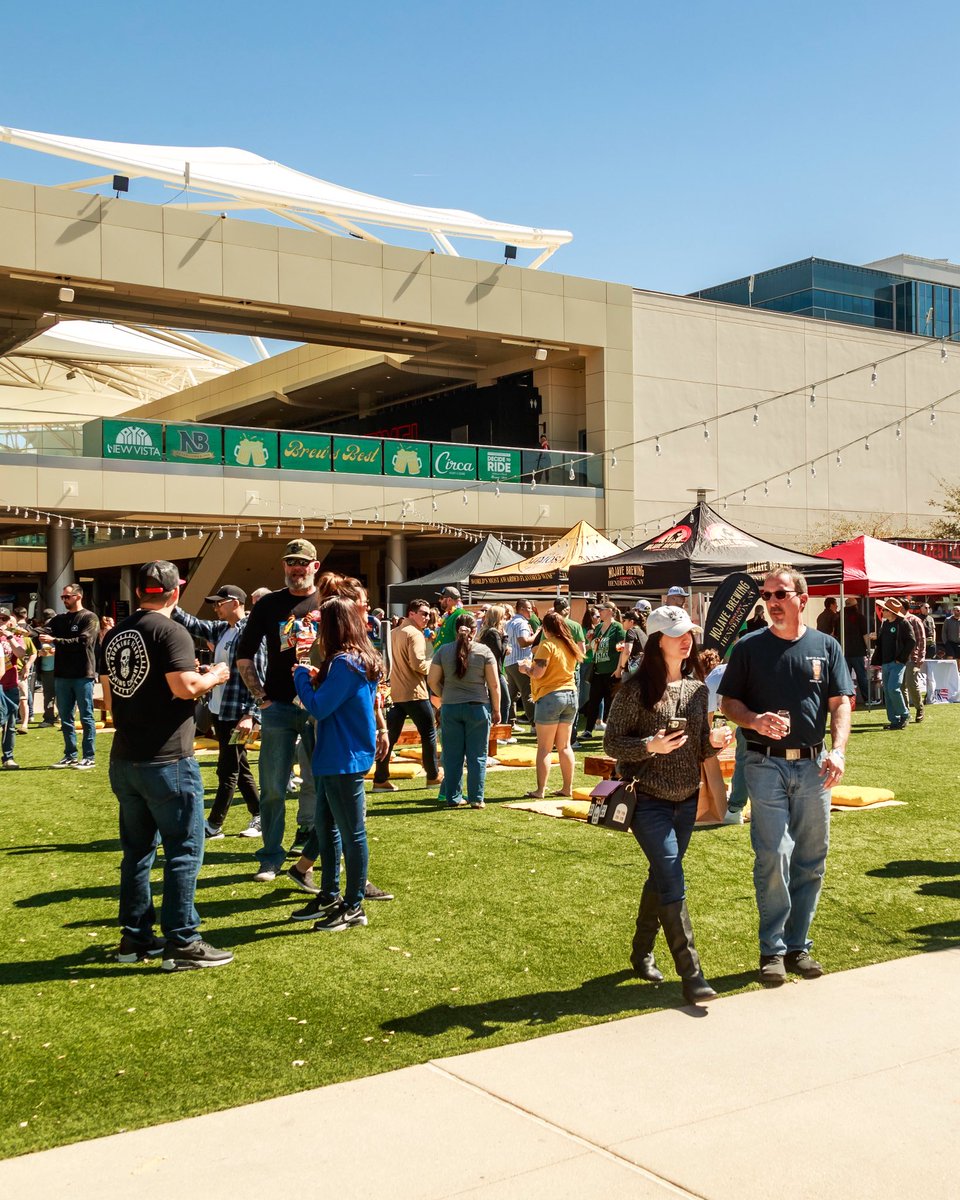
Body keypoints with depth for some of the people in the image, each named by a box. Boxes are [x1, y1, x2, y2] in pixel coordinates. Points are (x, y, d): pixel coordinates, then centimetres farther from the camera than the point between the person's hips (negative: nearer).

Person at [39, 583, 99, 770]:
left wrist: (54, 640, -22)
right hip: (62, 675, 6)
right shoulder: (59, 619, 14)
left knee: (86, 717, 0)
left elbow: (82, 642, -18)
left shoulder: (89, 618, -5)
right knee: (65, 717, 11)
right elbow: (45, 631, -2)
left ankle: (89, 757, 5)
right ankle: (70, 755, 21)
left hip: (83, 675, -6)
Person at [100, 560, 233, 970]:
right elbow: (185, 687, -21)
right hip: (166, 760, -8)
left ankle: (135, 937, 22)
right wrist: (215, 676, -3)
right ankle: (181, 943, 2)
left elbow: (110, 698, 16)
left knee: (137, 850, 16)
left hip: (124, 760, 8)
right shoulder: (170, 631, -13)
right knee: (184, 850, 0)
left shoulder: (114, 635, 10)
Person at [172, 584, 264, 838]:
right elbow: (191, 624, 13)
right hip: (220, 711, 9)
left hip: (238, 715, -9)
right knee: (239, 768, 16)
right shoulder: (221, 629, 12)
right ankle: (260, 816, 25)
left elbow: (259, 678, -19)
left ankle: (213, 826, 8)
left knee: (228, 771, 1)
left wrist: (250, 715, -24)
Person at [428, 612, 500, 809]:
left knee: (452, 756, 9)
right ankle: (476, 798, 7)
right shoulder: (483, 651, -5)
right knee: (477, 756, 5)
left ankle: (453, 798, 13)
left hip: (450, 708, 2)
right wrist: (496, 709, 4)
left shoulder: (443, 651, 1)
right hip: (478, 707, -2)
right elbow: (494, 684, -5)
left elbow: (432, 680, 3)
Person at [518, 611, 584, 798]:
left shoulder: (547, 645, -12)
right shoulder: (571, 645, 10)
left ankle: (540, 790, -3)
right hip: (570, 694, 7)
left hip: (550, 696, -7)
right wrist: (534, 665, 23)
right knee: (564, 746, 13)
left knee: (544, 748, -3)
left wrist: (526, 667, 3)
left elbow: (538, 673, -17)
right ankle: (567, 787, 16)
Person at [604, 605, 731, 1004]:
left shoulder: (697, 688, 6)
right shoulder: (636, 689, -11)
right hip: (649, 801, -6)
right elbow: (612, 743, -9)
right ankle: (691, 975, -6)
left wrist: (714, 741, -9)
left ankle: (642, 952, 34)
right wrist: (651, 745, -25)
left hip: (687, 802, 6)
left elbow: (700, 749, 13)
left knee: (661, 878, 16)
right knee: (673, 885, -10)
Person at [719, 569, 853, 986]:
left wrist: (838, 750, -12)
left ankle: (798, 944, 21)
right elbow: (728, 702, 5)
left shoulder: (826, 646, 8)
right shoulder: (749, 647, 4)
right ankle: (772, 948, 3)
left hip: (813, 765, 3)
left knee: (812, 860, 7)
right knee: (774, 856, -9)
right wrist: (755, 720, -16)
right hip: (766, 765, -2)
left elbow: (840, 704, 4)